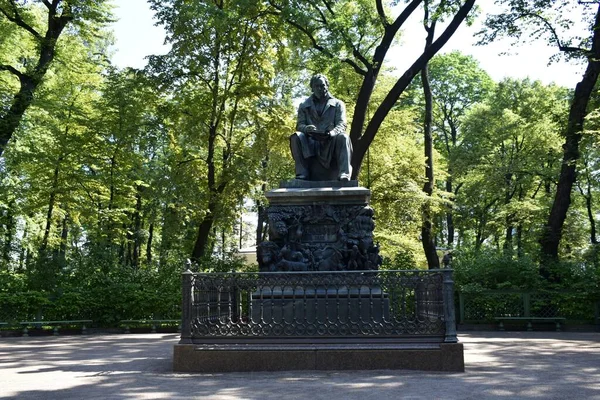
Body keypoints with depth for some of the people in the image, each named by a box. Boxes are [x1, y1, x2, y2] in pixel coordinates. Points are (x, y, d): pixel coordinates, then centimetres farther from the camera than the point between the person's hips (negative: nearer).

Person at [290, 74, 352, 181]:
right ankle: (301, 175, -33)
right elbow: (300, 125, 5)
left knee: (343, 137, -32)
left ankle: (344, 175, -44)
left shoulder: (338, 104, 14)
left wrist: (332, 133, -25)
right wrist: (306, 128, -22)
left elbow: (341, 125, 0)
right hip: (310, 142, 1)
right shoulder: (304, 106, 18)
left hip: (331, 142, -1)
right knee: (296, 137, -27)